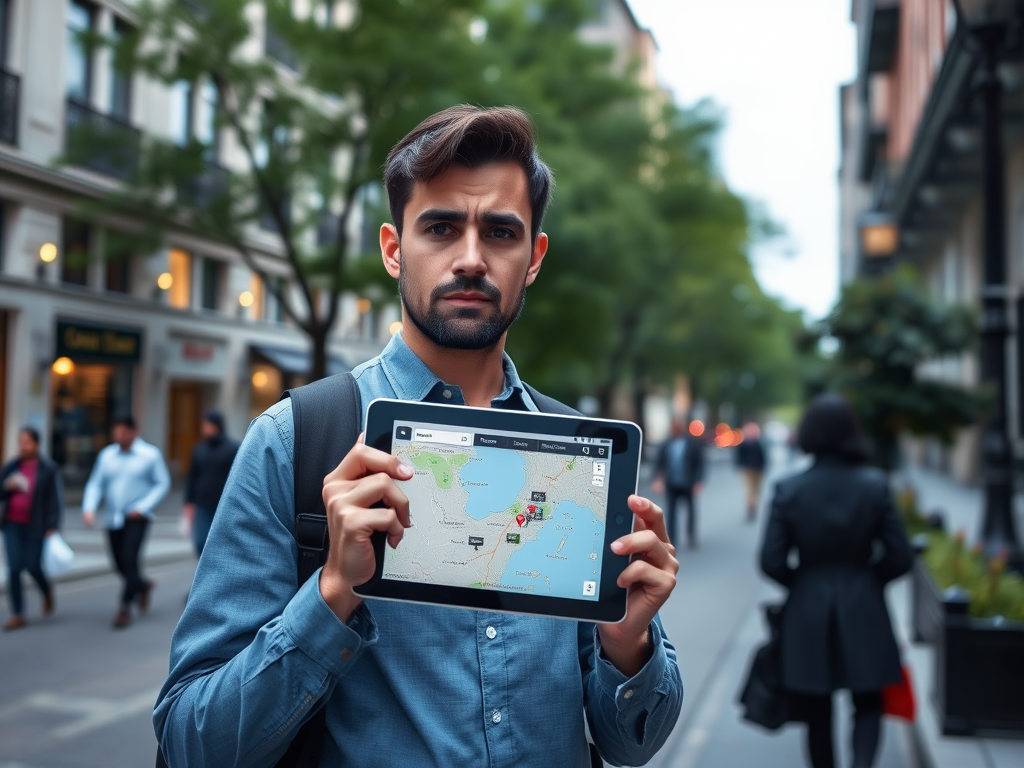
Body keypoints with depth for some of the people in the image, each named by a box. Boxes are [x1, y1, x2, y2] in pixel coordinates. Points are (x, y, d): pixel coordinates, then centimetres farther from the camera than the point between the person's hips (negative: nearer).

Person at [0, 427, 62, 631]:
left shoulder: (49, 469, -8)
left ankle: (47, 590, 35)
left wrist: (53, 528, -16)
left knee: (33, 567, 1)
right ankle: (17, 615, 1)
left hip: (35, 526, -3)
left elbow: (55, 500, -9)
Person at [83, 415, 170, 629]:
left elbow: (162, 483, -3)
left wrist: (143, 507, -13)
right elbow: (95, 484, 5)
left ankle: (125, 607, -4)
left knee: (129, 560, -15)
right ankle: (142, 585, 39)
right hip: (113, 518, 4)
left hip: (136, 517, -4)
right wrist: (89, 508, -11)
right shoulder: (106, 455, 5)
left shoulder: (150, 455, -5)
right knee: (119, 563, 9)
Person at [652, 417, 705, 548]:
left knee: (691, 511, 9)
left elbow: (700, 463, -3)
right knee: (670, 512, 1)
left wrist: (698, 481, -11)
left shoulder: (694, 443, -2)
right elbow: (660, 462, 8)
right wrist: (658, 478, -4)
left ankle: (691, 539, 23)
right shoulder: (666, 444, 6)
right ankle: (670, 541, 5)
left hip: (688, 485, -2)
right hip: (671, 485, 2)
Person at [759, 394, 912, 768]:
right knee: (867, 705, 15)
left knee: (817, 716, 14)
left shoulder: (788, 490, -9)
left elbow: (772, 561, -9)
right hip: (864, 611, 0)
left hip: (807, 613, 0)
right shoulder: (875, 485, -8)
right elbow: (899, 557, -5)